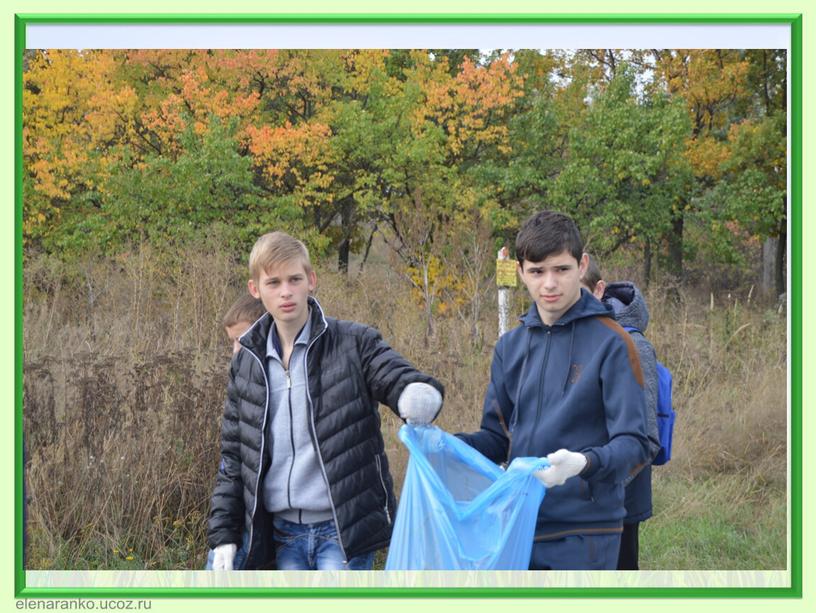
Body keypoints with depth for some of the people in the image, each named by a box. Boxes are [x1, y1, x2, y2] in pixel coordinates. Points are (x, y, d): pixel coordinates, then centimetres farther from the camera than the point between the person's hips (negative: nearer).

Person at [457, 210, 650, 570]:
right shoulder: (511, 346, 11)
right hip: (519, 528, 5)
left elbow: (634, 445, -12)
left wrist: (585, 463, -32)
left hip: (584, 535, -5)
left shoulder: (610, 344, -7)